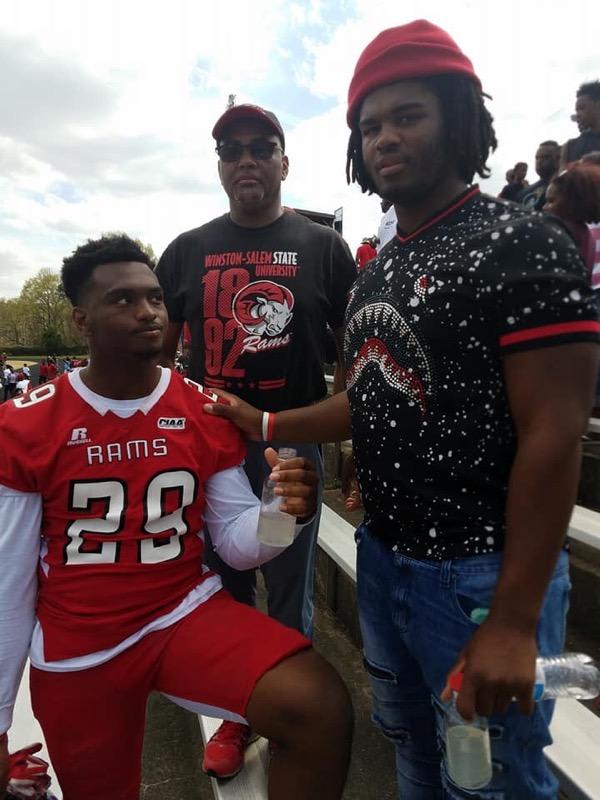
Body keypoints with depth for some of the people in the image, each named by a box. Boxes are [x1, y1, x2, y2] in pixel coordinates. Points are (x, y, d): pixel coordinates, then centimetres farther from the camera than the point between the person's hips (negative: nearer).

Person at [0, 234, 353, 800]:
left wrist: (283, 511, -26)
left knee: (321, 712, -23)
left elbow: (236, 543, -3)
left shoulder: (206, 412, -5)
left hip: (187, 613, 1)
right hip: (76, 651, 1)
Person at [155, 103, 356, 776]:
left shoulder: (323, 247, 2)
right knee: (225, 588, 16)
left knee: (289, 593, 11)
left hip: (293, 444, -2)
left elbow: (353, 349, 4)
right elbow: (158, 352, 11)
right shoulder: (186, 251, 7)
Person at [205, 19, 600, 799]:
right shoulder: (377, 271, 10)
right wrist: (265, 424, 9)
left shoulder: (522, 244, -14)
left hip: (481, 574, -7)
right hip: (383, 561, 7)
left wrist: (515, 622, -19)